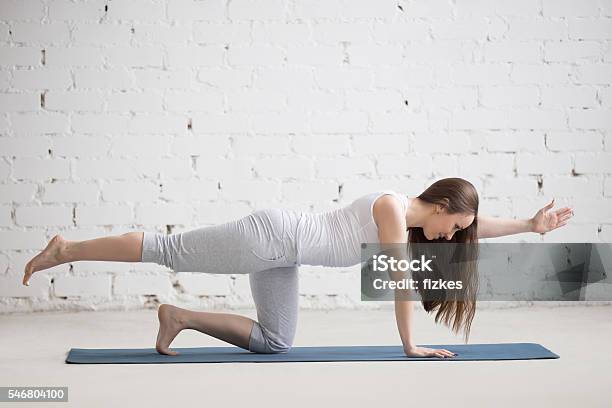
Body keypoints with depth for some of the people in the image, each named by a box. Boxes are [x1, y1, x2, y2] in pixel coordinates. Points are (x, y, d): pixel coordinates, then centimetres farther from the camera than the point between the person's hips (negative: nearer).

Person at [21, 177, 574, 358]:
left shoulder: (416, 221, 12)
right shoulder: (393, 207, -15)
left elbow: (475, 227, 23)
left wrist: (532, 224, 20)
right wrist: (410, 346, -11)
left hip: (282, 255, 9)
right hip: (272, 236, -9)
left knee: (274, 342, 9)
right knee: (172, 249, -7)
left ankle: (180, 319, 10)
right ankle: (65, 249, 1)